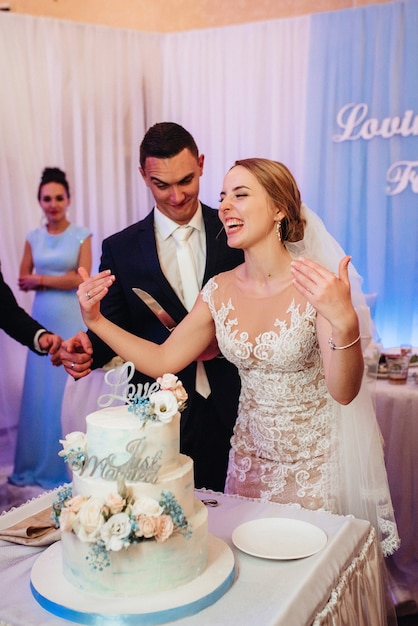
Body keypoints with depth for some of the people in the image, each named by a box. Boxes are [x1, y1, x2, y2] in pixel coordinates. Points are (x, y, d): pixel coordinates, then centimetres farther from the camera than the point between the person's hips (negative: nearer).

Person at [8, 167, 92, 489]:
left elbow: (82, 279, -11)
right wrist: (62, 279, -11)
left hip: (72, 321, -3)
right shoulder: (33, 238, 8)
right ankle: (39, 462, 18)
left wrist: (42, 279, -8)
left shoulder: (81, 235, -2)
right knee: (39, 391, 6)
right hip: (42, 321, 4)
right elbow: (24, 281, 5)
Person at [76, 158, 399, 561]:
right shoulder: (220, 292, -6)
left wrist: (345, 322, -43)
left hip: (315, 463, -4)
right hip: (249, 459, 4)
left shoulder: (318, 285, -20)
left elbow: (344, 392, -25)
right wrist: (96, 320, -10)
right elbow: (162, 360, -1)